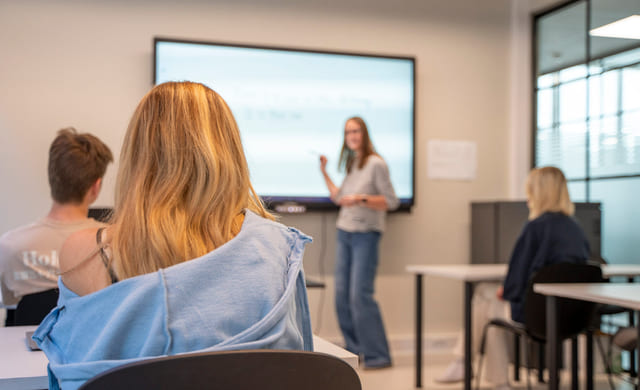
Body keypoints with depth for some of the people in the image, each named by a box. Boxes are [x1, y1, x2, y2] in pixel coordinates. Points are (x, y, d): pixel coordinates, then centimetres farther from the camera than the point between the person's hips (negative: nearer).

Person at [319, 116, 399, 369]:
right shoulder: (351, 164, 15)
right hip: (344, 234, 7)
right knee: (342, 294, 5)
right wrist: (324, 173, 17)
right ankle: (354, 351, 16)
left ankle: (378, 355, -1)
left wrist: (362, 199, -21)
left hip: (365, 235, -7)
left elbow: (391, 202, -10)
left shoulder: (375, 164, -7)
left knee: (360, 294, -11)